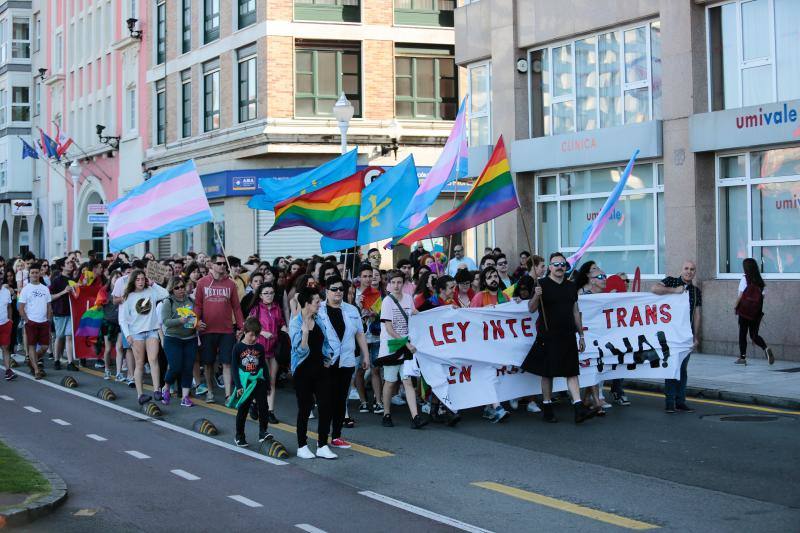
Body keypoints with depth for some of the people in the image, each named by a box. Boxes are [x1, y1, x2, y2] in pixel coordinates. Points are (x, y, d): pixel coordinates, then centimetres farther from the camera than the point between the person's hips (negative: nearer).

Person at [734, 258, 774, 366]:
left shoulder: (745, 278, -9)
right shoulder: (760, 280, 5)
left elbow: (740, 295, -11)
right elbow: (763, 294, 4)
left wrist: (736, 306, 1)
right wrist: (757, 305, 15)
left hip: (745, 310, -5)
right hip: (757, 312, 5)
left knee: (742, 334, 6)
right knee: (754, 334, 11)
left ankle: (742, 357, 7)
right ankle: (766, 348, -15)